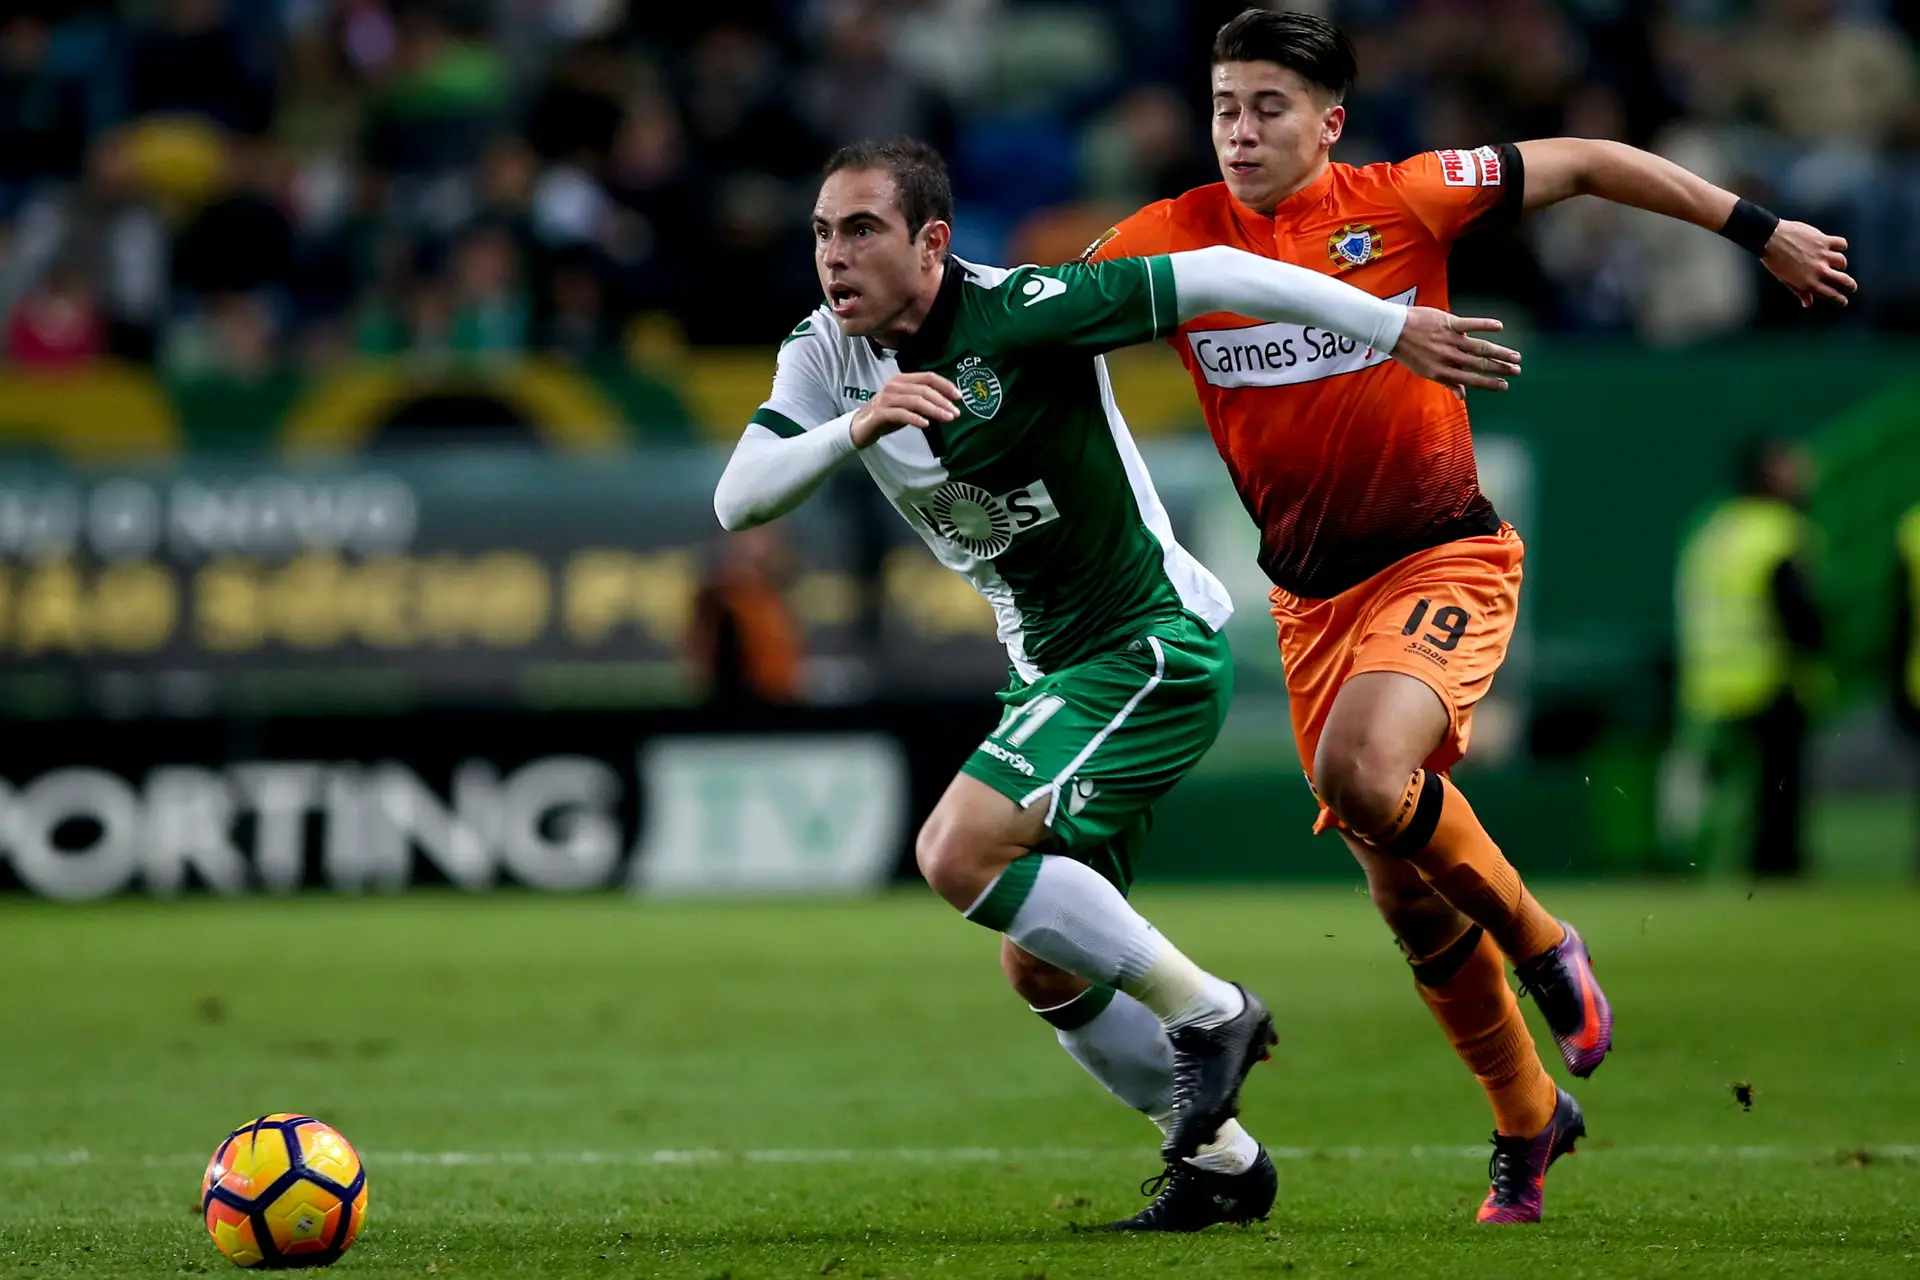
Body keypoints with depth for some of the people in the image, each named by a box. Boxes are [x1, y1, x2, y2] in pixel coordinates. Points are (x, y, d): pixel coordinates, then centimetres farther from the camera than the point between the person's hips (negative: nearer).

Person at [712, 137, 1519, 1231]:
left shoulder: (1017, 314, -21)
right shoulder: (826, 354, -2)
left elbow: (1215, 278, -19)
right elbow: (737, 500, -14)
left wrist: (1396, 329, -17)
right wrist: (855, 427, -31)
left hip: (1155, 645, -8)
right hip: (1052, 670, 8)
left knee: (959, 851, -24)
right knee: (1044, 969, 11)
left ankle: (1205, 1012, -10)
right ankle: (1222, 1159, 28)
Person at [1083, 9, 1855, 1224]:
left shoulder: (1403, 201, -9)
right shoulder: (1168, 242, -4)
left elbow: (1580, 163, 1)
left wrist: (1758, 229, 5)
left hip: (1445, 558, -4)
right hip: (1313, 595, 4)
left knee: (1364, 770, -32)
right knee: (1405, 894, 7)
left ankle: (1540, 942, -5)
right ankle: (1529, 1124, 28)